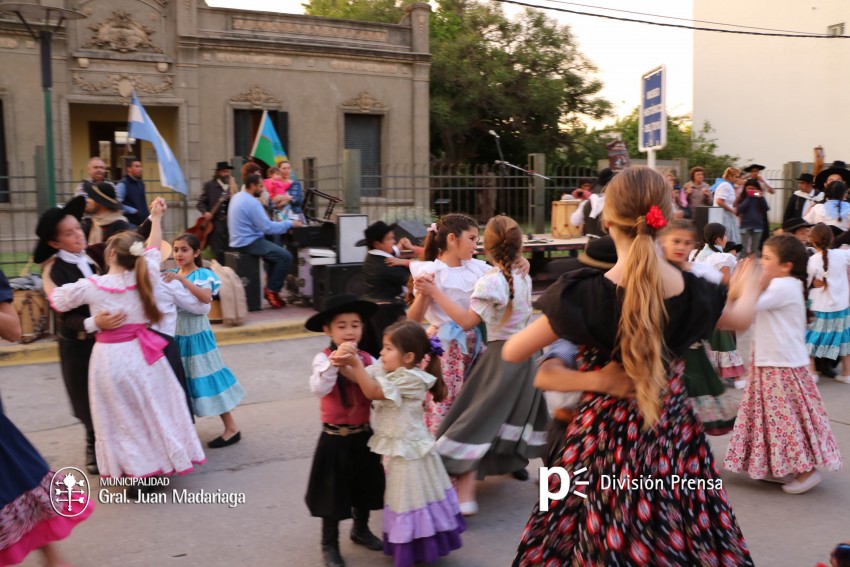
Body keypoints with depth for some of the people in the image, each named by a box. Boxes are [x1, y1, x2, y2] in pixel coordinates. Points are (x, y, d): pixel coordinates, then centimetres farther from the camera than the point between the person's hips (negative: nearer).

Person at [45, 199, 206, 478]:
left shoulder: (90, 286, -11)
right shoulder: (144, 276, -6)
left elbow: (56, 298, 6)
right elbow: (153, 248, 12)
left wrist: (46, 274, 24)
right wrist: (156, 217, 25)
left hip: (109, 357, -2)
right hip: (140, 353, 3)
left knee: (122, 417, 9)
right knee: (153, 410, 15)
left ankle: (134, 468, 15)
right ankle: (166, 458, 25)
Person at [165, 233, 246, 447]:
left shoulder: (203, 274, -9)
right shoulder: (171, 275, 7)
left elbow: (206, 297, -27)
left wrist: (182, 279, -32)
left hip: (197, 333, -5)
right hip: (176, 333, 5)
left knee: (203, 376, -4)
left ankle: (232, 428, 4)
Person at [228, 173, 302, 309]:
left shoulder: (237, 196, 11)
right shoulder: (252, 202, -20)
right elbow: (268, 227, -23)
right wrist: (290, 223, -13)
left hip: (240, 241, 11)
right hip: (249, 243, -11)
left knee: (276, 252, 24)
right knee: (286, 256, -12)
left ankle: (271, 287, 21)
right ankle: (272, 290, -2)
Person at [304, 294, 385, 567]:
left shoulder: (367, 359, -2)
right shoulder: (324, 358, -14)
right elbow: (318, 389, -30)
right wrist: (334, 363, -43)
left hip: (364, 435, 5)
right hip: (335, 438, -4)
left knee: (365, 487, 21)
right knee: (333, 491, 8)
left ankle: (361, 530, 46)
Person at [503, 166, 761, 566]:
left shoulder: (586, 295, -22)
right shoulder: (692, 292, -11)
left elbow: (512, 353, -13)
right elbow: (743, 317, 13)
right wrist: (748, 285, 35)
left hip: (606, 437, -3)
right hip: (674, 438, 3)